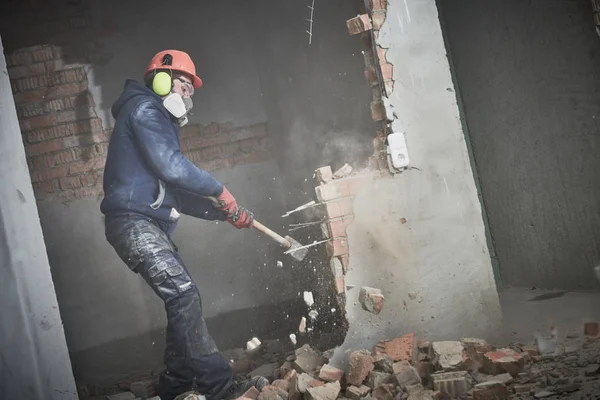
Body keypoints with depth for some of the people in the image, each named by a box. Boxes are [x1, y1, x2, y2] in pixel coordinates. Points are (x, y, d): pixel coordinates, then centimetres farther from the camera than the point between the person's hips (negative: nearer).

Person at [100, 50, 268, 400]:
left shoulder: (160, 122, 27)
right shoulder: (144, 109, -4)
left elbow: (177, 194, 25)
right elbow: (172, 167, -17)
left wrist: (226, 213, 17)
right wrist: (220, 191, -5)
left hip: (149, 226, 11)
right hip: (133, 222, -11)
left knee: (184, 299, 8)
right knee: (184, 296, -19)